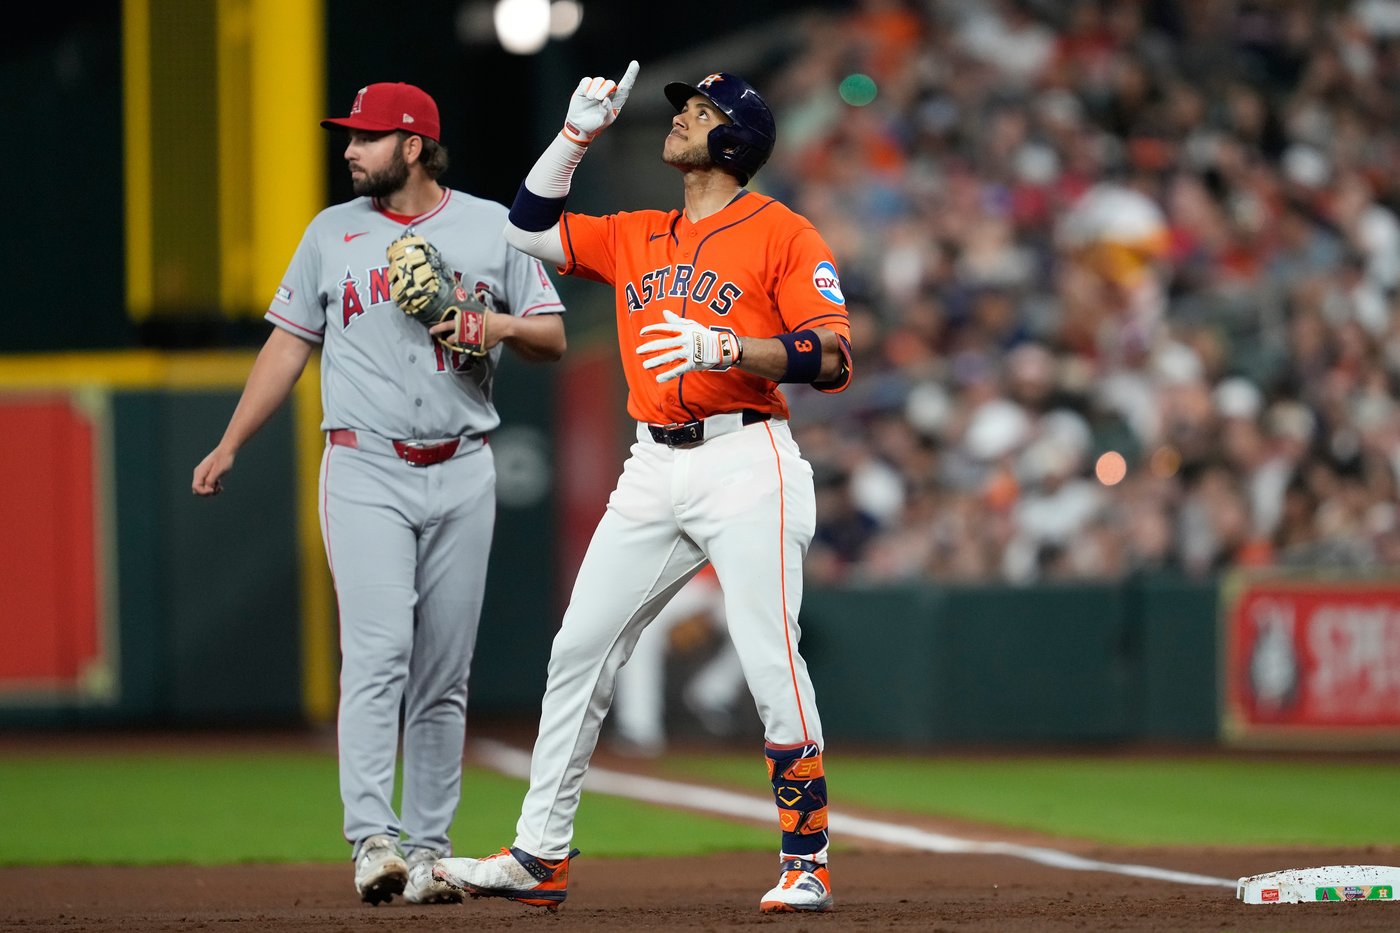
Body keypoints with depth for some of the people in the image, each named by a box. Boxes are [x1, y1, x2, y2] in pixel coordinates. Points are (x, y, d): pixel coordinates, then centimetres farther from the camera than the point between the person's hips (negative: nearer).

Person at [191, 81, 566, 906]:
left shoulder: (494, 228, 6)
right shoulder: (333, 233, 9)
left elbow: (554, 339, 9)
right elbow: (290, 343, 13)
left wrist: (501, 324, -13)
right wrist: (229, 447, 8)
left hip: (462, 473, 1)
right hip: (367, 472, -1)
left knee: (444, 674, 3)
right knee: (377, 651, -16)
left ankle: (427, 852, 9)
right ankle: (373, 841, -23)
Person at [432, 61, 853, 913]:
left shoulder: (783, 234, -1)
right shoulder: (637, 239, 18)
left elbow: (834, 359, -10)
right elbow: (528, 229, 22)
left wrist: (723, 347, -24)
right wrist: (579, 134, 13)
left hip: (745, 461, -7)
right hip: (655, 473, 7)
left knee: (771, 662, -12)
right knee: (579, 650, 3)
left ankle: (807, 860, -3)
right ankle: (541, 857, 7)